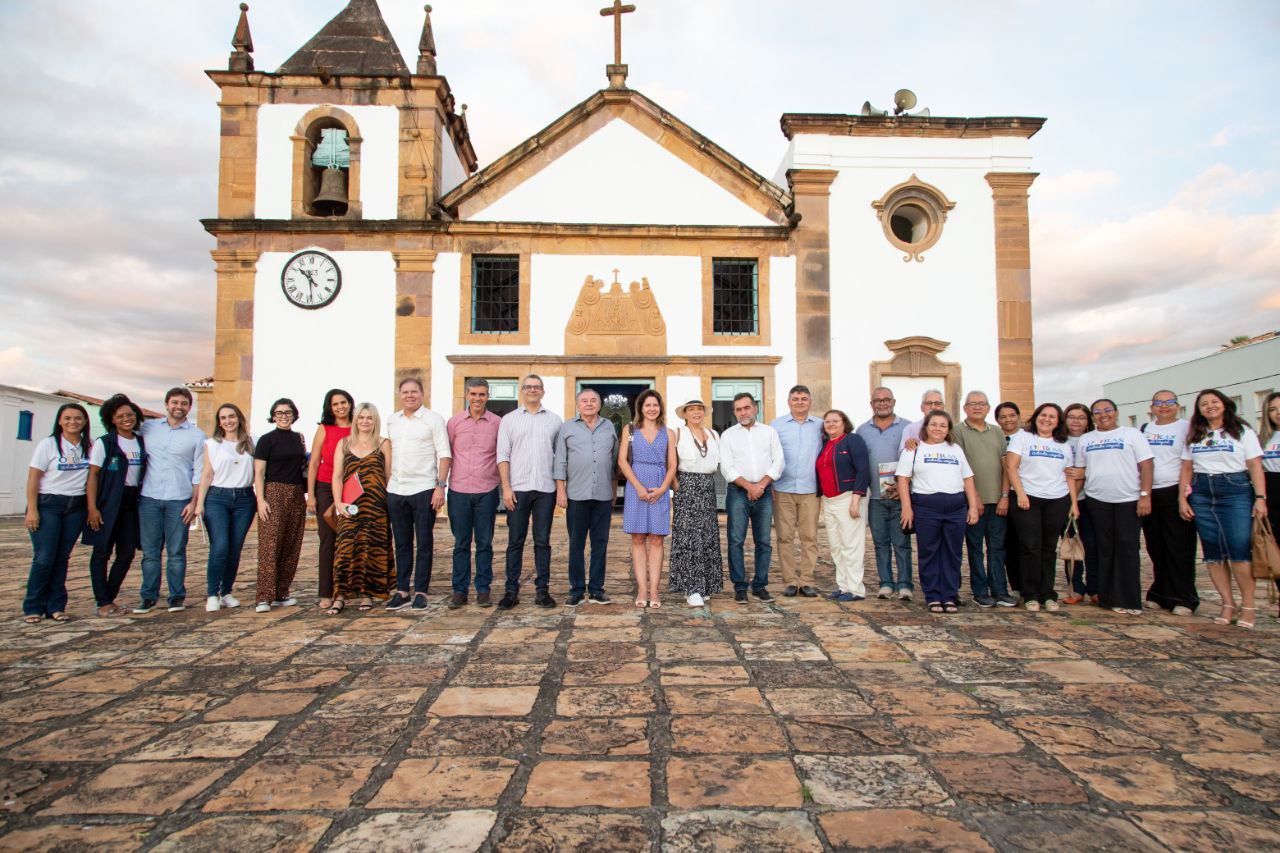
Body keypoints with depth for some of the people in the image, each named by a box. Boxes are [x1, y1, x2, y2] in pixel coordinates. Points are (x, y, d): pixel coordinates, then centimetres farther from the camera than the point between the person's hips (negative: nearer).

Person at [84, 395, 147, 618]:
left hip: (132, 504, 5)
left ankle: (110, 598, 17)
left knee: (127, 553, 5)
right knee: (102, 551, 1)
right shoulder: (104, 443, -4)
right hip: (108, 504, -5)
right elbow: (93, 476, -7)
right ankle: (103, 602, 6)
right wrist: (92, 508, -14)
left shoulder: (142, 443, 10)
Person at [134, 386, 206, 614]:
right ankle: (149, 597, 13)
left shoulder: (197, 435, 5)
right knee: (150, 551, 4)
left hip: (179, 501, -2)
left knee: (177, 552, 2)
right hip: (149, 499, 2)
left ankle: (177, 596, 10)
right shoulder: (148, 427, 10)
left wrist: (194, 502, -4)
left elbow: (199, 472, 3)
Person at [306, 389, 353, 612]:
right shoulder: (324, 429, 3)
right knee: (328, 539, -1)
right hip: (326, 489, -1)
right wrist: (310, 494, -2)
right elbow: (313, 463, 3)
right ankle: (326, 594, 2)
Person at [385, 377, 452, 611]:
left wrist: (441, 486, -14)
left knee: (424, 543, 2)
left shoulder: (433, 419, -2)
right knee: (402, 544, 11)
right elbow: (387, 453, 17)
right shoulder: (392, 421, 13)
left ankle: (421, 591, 9)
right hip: (395, 490, 5)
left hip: (423, 489, -5)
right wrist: (383, 485, 10)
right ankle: (402, 591, 18)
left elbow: (444, 454, -6)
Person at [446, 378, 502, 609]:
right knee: (461, 543, 7)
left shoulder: (497, 423, 2)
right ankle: (459, 590, 15)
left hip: (487, 491, -1)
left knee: (484, 544, 5)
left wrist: (504, 485, 2)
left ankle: (483, 590, 15)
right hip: (458, 490, 1)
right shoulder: (454, 421, 6)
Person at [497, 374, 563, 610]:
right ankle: (511, 591, 9)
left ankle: (542, 590, 12)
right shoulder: (509, 420, 8)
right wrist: (506, 487, -6)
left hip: (546, 489, 1)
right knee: (515, 541, 2)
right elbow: (503, 455, 3)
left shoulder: (554, 420, 10)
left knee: (543, 541, 5)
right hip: (517, 488, -1)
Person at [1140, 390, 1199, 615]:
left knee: (1179, 548, -3)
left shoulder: (1186, 428, 1)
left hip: (1174, 493, -5)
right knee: (1155, 548, 9)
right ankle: (1160, 594, 18)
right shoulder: (1145, 429, 14)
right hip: (1148, 494, 5)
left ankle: (1183, 598, 3)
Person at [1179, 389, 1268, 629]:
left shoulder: (1242, 432, 5)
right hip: (1201, 494, 4)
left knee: (1239, 550, -12)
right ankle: (1228, 604, 8)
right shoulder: (1194, 436, 15)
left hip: (1236, 491, -4)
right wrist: (1182, 498, 4)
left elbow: (1255, 467, -2)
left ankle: (1248, 605, -1)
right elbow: (1186, 469, 13)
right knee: (1213, 552, 2)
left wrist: (1260, 498, -10)